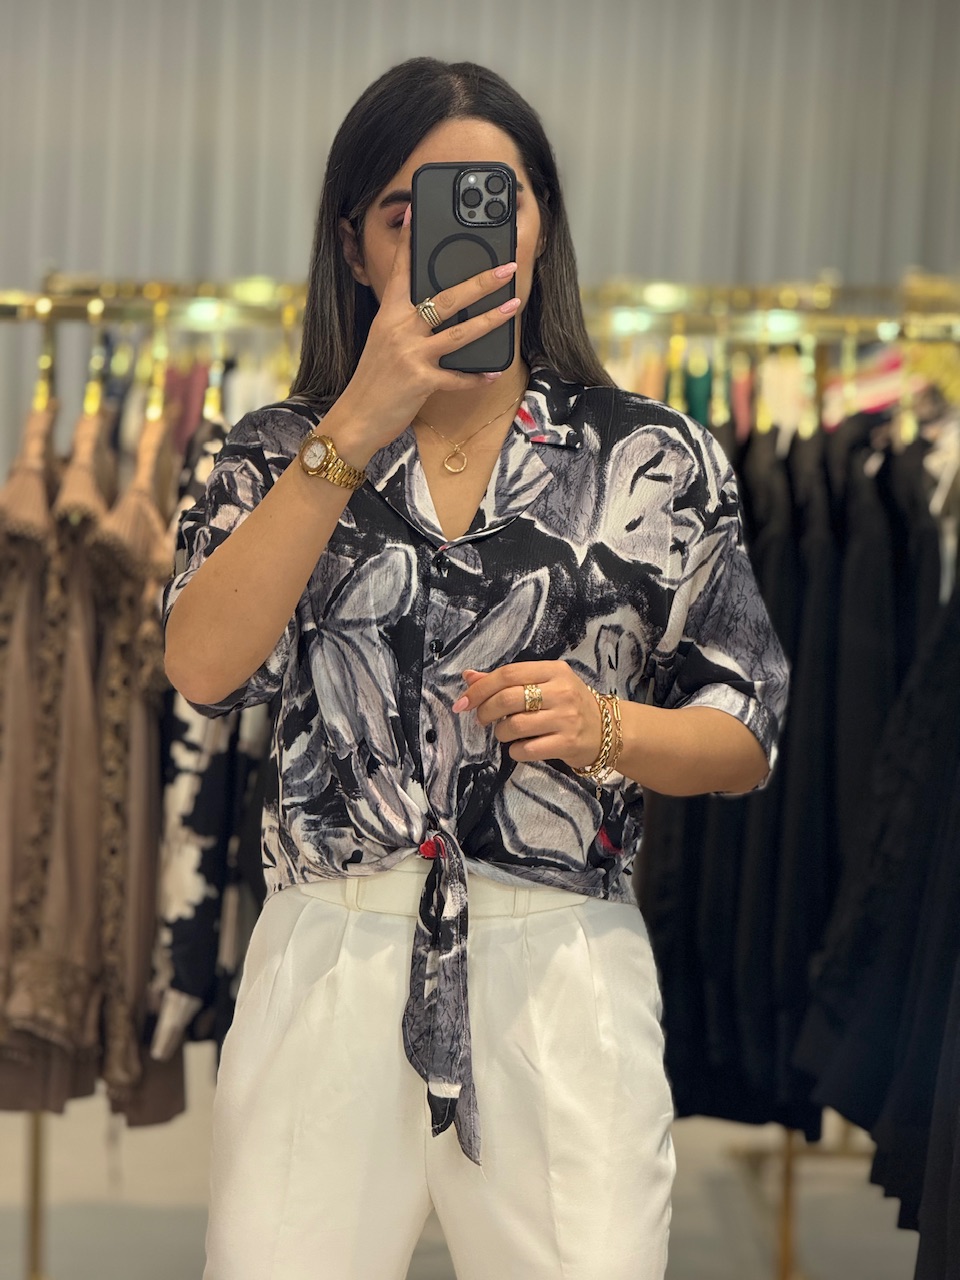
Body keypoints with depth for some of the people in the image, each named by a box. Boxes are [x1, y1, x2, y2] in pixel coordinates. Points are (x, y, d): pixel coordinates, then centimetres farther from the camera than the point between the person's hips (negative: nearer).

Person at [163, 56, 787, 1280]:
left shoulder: (652, 457, 5)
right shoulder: (279, 453, 7)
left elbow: (747, 738, 7)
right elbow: (203, 668, -12)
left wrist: (607, 730, -14)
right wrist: (357, 428, -16)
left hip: (564, 973, 0)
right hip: (330, 961, 1)